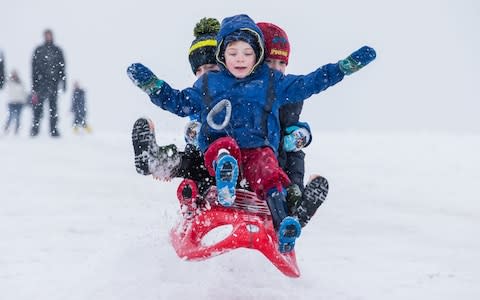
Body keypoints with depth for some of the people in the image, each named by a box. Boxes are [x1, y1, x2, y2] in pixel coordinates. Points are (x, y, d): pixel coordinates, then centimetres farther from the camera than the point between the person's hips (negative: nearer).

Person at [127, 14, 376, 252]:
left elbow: (309, 83, 20)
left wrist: (350, 65, 16)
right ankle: (225, 177, -69)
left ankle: (282, 228, -48)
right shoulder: (208, 84, 19)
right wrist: (150, 83, 18)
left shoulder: (272, 82, 17)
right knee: (225, 145, -36)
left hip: (259, 147, 0)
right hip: (218, 146, 0)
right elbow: (179, 102, 28)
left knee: (268, 174, -31)